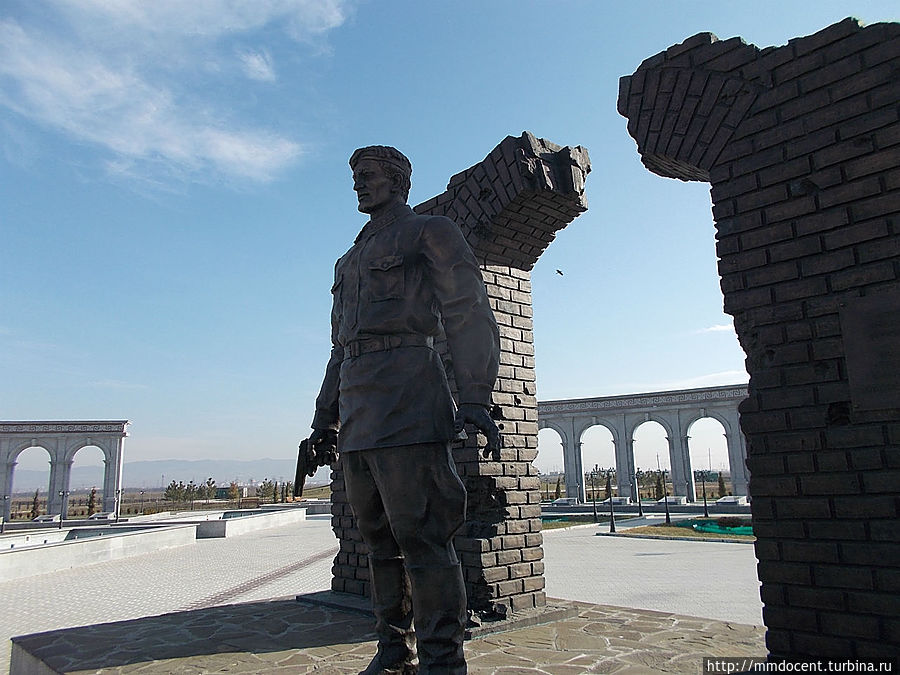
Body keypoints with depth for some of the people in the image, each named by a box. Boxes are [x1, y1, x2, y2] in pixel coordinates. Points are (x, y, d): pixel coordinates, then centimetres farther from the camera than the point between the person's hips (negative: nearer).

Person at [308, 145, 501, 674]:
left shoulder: (431, 232, 7)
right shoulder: (351, 260, 29)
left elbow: (470, 316, -5)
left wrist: (475, 397, -17)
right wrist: (326, 417, 23)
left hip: (407, 398, -7)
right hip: (358, 415, 8)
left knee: (420, 535, -8)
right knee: (380, 538, 10)